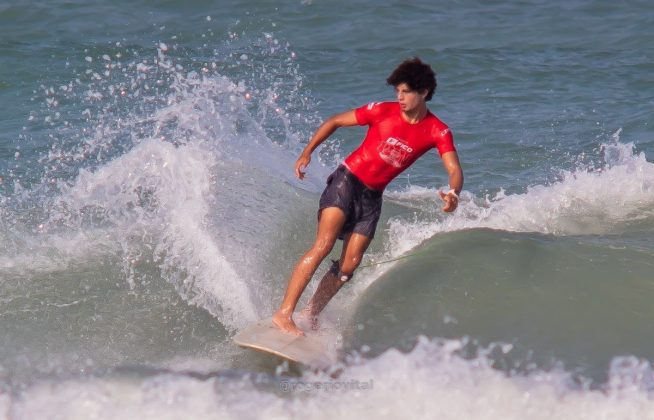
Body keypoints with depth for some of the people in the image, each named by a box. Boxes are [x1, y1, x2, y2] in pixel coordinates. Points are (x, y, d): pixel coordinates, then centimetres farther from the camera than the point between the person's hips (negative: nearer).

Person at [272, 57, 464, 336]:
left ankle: (311, 315, 14)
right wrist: (307, 153, -4)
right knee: (323, 246, -19)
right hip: (346, 180, -4)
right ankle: (283, 313, -22)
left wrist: (453, 194, -37)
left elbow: (454, 170, -15)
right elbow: (335, 122, 3)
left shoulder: (437, 132, -4)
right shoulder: (382, 111, -8)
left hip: (372, 197, 4)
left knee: (349, 265, -1)